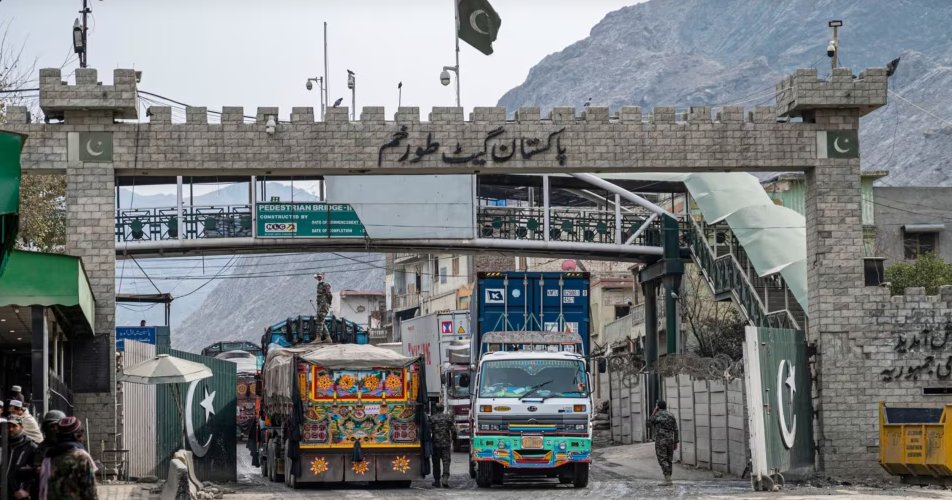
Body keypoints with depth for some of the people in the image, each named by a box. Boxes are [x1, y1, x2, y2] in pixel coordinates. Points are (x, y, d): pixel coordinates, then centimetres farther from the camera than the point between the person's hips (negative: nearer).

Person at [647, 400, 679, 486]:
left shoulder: (657, 415, -9)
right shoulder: (671, 416, 6)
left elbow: (649, 423, 11)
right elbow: (675, 430, 5)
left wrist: (654, 411, 8)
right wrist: (676, 443, 11)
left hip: (660, 441, -5)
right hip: (670, 440, 5)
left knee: (662, 460, -5)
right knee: (668, 460, 14)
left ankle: (667, 480, -14)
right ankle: (668, 479, 14)